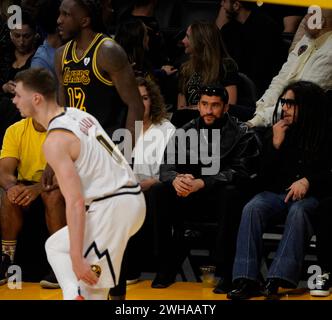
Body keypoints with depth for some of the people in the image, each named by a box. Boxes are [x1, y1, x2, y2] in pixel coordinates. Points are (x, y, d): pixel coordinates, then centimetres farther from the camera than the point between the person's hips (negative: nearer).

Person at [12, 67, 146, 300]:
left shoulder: (56, 140, -16)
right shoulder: (79, 115, 11)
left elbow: (75, 203, -22)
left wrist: (77, 259, -22)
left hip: (111, 207, -10)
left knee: (90, 290, -4)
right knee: (56, 246, 24)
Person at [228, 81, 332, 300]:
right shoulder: (276, 133, 13)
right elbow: (265, 177, 9)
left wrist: (308, 181, -15)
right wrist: (275, 144, -3)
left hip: (310, 197, -3)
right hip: (277, 194, 3)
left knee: (298, 211, -38)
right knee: (252, 209, -28)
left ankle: (277, 280, -46)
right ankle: (247, 280, -37)